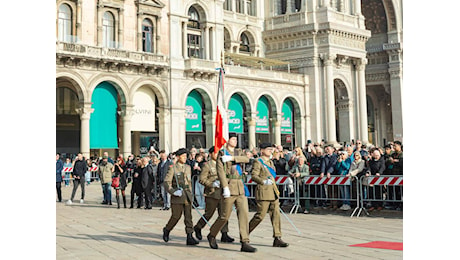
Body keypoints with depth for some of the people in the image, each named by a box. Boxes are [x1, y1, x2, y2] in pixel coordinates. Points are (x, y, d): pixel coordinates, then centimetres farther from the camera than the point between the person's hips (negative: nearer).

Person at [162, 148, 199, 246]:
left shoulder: (188, 167, 12)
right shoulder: (172, 168, -5)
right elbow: (166, 182, -8)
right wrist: (174, 192, -19)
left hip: (187, 196, 4)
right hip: (177, 197, -4)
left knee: (188, 216, -2)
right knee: (176, 216, 1)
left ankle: (190, 237, -4)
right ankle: (166, 230, 27)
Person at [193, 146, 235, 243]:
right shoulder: (207, 165, -4)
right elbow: (202, 179, -9)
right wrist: (212, 184, -21)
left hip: (221, 193, 5)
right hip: (212, 193, -5)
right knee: (208, 214, 3)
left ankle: (224, 235, -1)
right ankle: (197, 228, 27)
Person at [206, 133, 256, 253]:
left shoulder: (238, 152, 16)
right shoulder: (222, 154, -2)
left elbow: (246, 159, -5)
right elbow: (220, 171, -13)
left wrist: (231, 158, -16)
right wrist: (225, 187, -22)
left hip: (240, 187, 5)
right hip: (229, 186, -5)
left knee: (244, 213, -4)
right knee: (225, 216, 0)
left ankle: (244, 243, -4)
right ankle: (212, 235, 23)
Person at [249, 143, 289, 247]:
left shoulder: (270, 162, 19)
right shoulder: (258, 162, -6)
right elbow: (254, 176, -14)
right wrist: (264, 181, -28)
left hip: (273, 192, 8)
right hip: (263, 191, -8)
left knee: (276, 214, 0)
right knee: (260, 215, -5)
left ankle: (277, 239, -1)